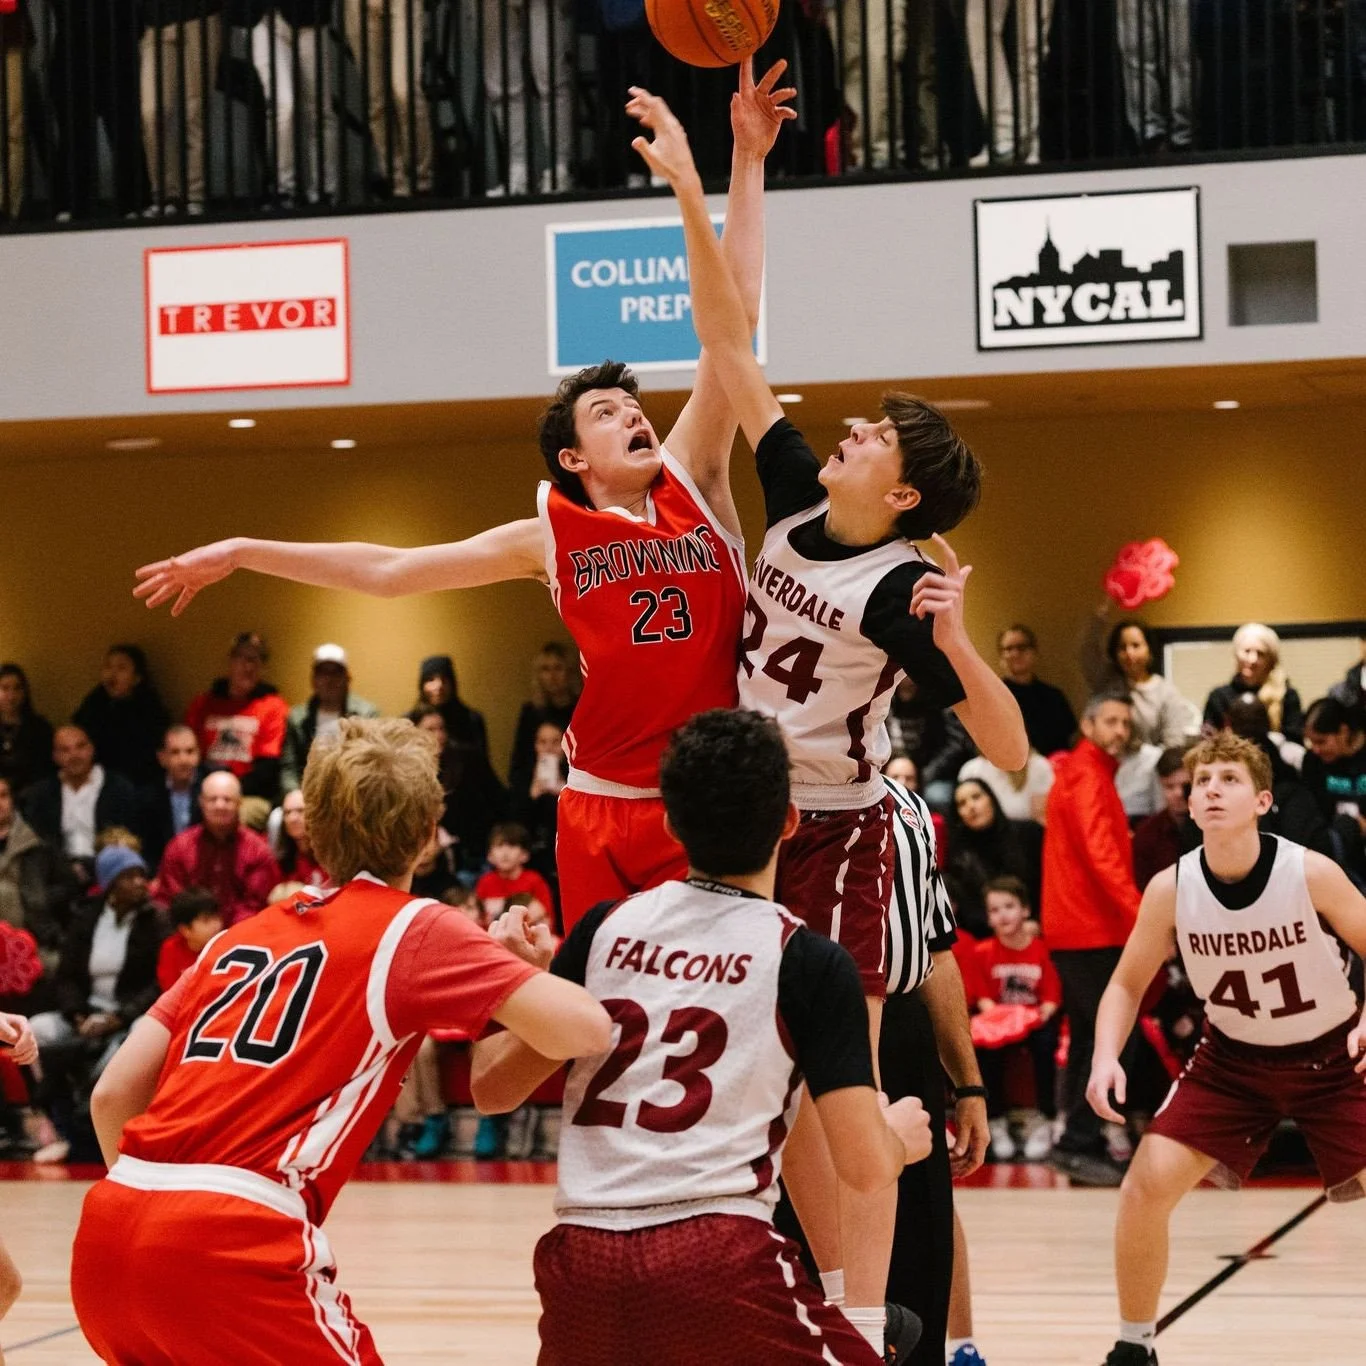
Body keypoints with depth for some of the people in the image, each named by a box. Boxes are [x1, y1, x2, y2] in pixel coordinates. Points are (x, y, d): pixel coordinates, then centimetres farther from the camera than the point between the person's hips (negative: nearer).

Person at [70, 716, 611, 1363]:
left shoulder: (242, 937, 23)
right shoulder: (412, 929, 6)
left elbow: (112, 1095, 19)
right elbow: (584, 1029, -4)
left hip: (106, 1235, 7)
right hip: (230, 1242, -6)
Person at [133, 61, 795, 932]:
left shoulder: (692, 482, 6)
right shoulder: (550, 537, 7)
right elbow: (387, 571, 12)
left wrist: (746, 161, -5)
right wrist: (242, 554, 13)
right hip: (605, 803, 1)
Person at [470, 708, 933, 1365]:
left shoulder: (606, 926, 11)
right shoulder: (811, 961, 1)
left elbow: (493, 1087, 17)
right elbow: (864, 1164, -1)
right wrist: (902, 1137, 20)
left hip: (582, 1259, 5)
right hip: (717, 1258, -5)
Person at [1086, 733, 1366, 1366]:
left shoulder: (1312, 874, -23)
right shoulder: (1171, 889, -16)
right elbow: (1127, 984, -2)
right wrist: (1106, 1056, -20)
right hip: (1233, 1058, 2)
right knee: (1147, 1184, -9)